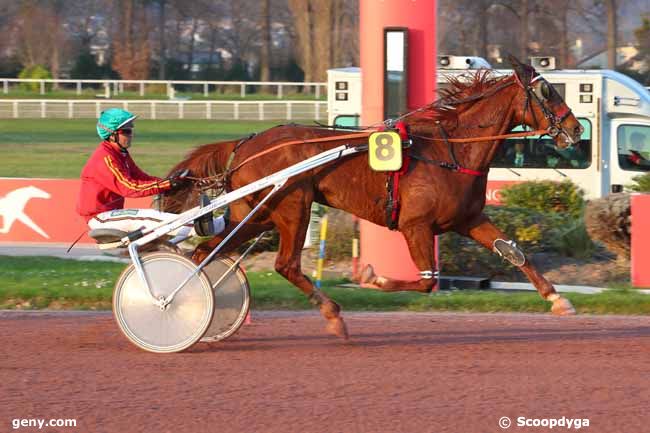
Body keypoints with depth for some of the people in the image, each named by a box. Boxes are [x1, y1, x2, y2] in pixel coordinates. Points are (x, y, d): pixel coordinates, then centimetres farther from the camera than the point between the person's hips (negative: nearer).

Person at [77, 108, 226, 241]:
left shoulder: (121, 154, 15)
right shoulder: (105, 158, -18)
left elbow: (141, 177, 9)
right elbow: (128, 188, -25)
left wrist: (168, 182, -8)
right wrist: (166, 184, -26)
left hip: (111, 212, 9)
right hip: (100, 217, -9)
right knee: (147, 217, -26)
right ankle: (199, 227, -40)